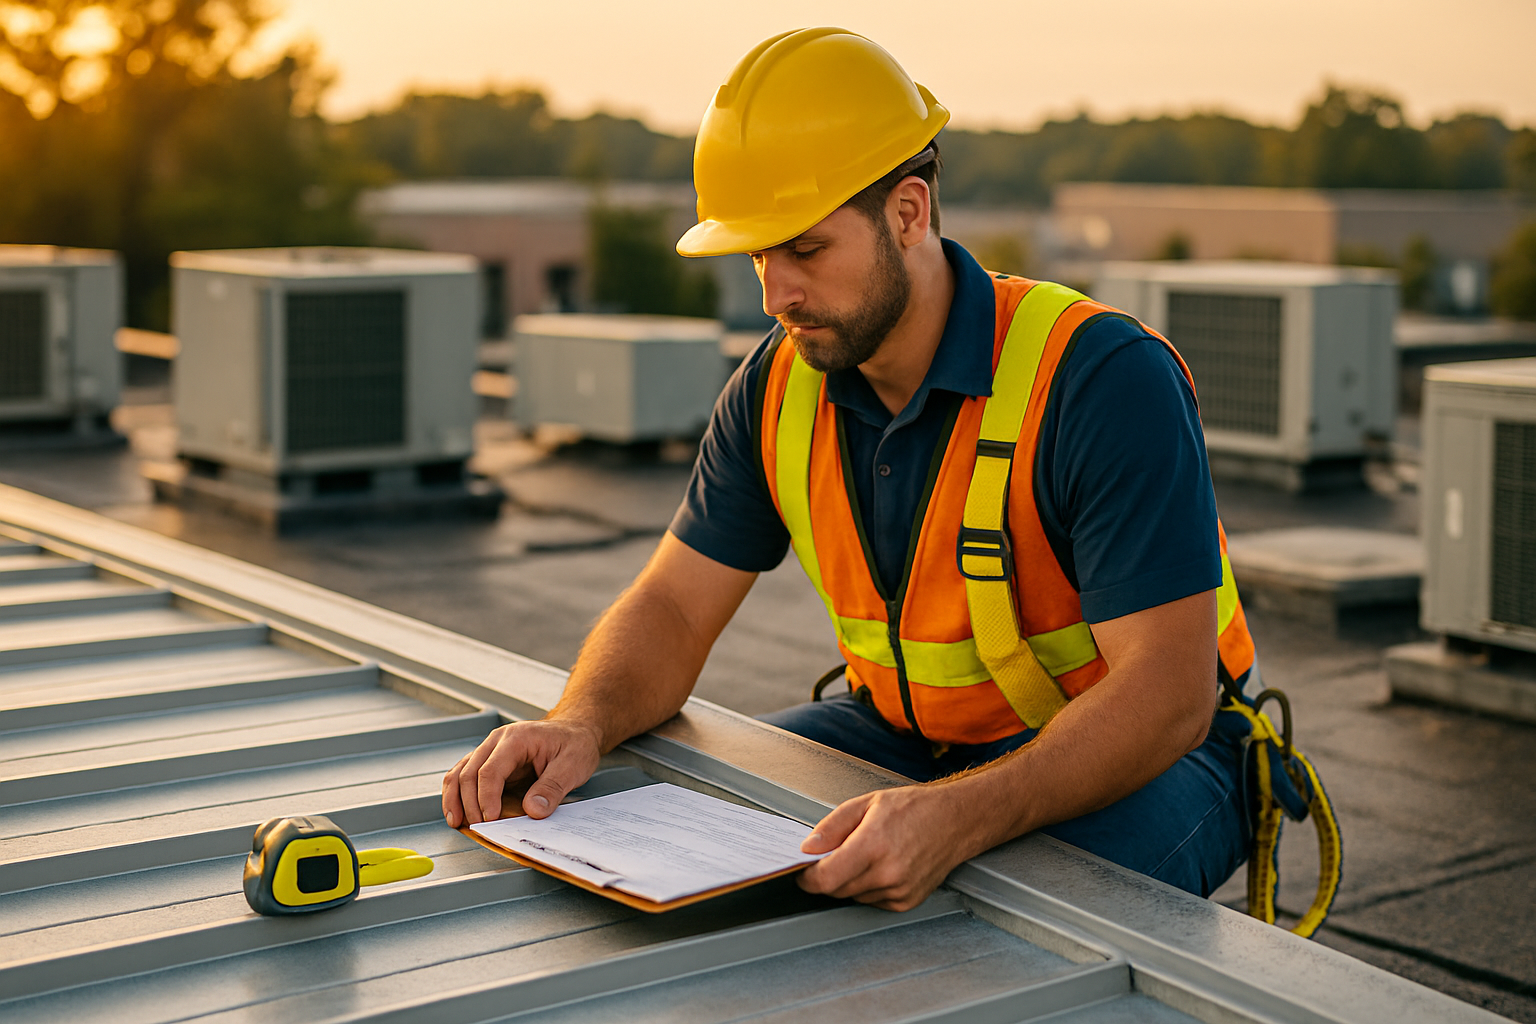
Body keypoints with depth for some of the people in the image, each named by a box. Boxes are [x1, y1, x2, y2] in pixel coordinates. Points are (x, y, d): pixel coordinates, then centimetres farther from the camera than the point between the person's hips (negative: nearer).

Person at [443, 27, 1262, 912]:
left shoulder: (1106, 381, -25)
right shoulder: (780, 387, -5)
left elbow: (1166, 695, -30)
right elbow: (672, 608, 1)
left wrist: (958, 819, -46)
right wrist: (580, 725, -22)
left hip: (1132, 756, -5)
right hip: (906, 733, 5)